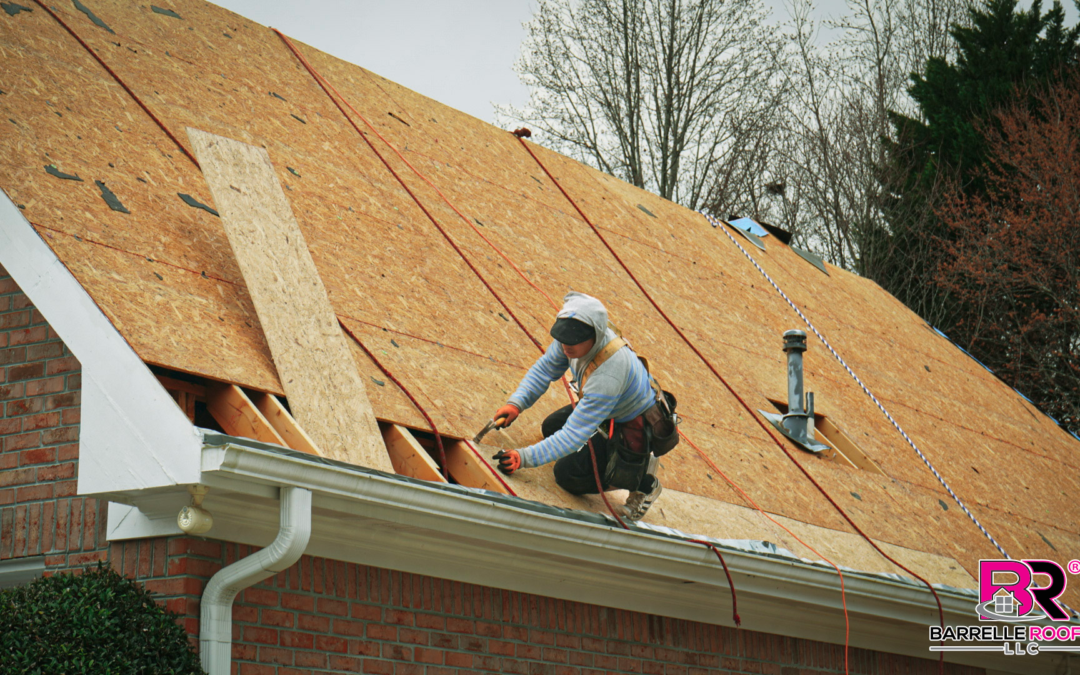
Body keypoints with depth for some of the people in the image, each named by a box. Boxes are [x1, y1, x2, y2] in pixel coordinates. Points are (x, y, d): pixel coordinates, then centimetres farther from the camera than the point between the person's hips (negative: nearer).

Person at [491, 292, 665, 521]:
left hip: (634, 429, -9)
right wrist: (516, 403, -14)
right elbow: (546, 367, -1)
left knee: (568, 475, -8)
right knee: (551, 428, 18)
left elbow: (575, 434, -38)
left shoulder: (608, 376, -42)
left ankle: (644, 481, 6)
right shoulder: (575, 336, -20)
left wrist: (524, 458, -41)